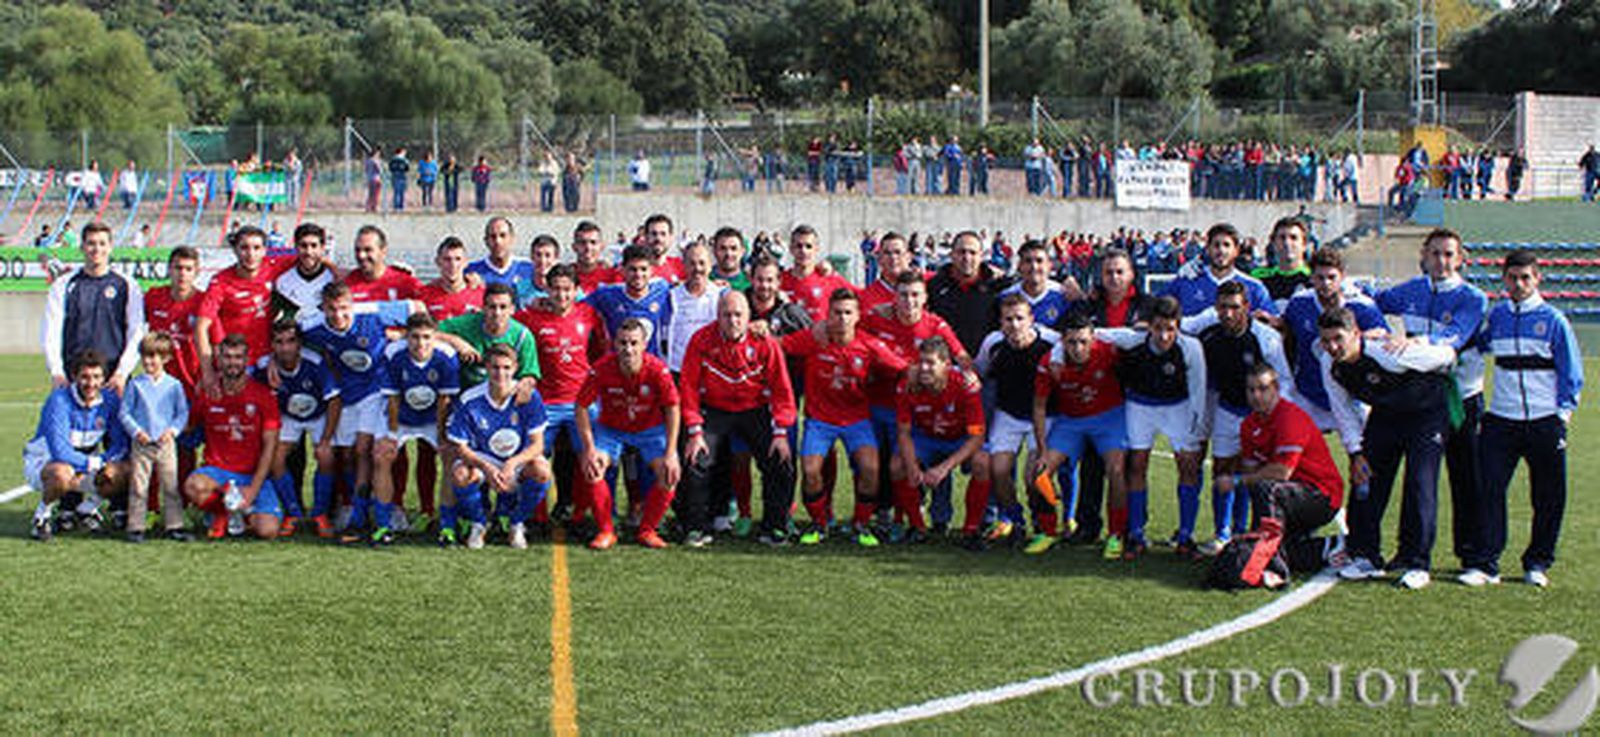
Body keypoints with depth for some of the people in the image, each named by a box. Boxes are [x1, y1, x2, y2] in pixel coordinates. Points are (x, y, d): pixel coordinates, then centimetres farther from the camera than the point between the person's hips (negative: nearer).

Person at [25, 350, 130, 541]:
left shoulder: (109, 399, -9)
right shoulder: (59, 401, -24)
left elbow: (120, 443, -6)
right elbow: (59, 450, -30)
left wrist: (107, 463, -25)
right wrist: (95, 463, -28)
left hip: (84, 464, 5)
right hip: (43, 461, -5)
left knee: (124, 471, -18)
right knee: (62, 474, -40)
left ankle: (88, 507, 10)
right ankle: (43, 514, -8)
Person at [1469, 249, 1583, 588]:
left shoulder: (1553, 320, 0)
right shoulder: (1495, 316, 8)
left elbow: (1571, 373, 3)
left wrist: (1564, 412, -4)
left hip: (1544, 422, -2)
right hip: (1500, 420, 2)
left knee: (1548, 497, 5)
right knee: (1489, 490, -7)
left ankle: (1538, 563, 19)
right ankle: (1484, 563, -4)